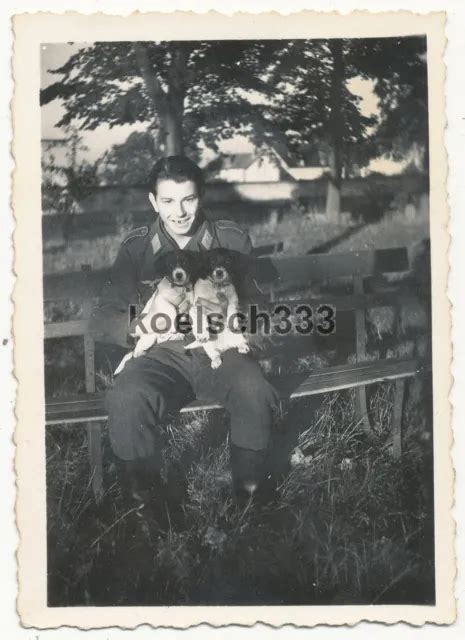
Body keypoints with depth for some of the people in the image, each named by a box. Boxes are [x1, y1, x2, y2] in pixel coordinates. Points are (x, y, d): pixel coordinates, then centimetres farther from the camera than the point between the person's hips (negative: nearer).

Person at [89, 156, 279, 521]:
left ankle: (250, 498, -8)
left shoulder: (232, 240, 2)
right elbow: (103, 320, 0)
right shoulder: (137, 247, 4)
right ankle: (148, 501, -7)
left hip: (222, 352, 0)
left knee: (255, 393, -32)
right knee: (125, 401, -32)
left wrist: (229, 316, -20)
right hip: (162, 357, 0)